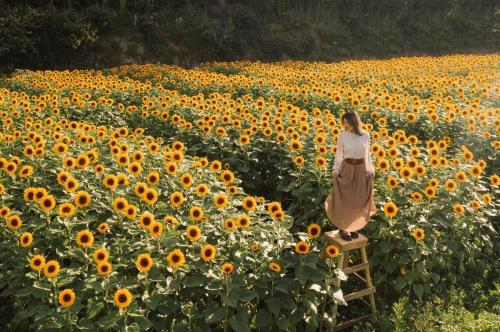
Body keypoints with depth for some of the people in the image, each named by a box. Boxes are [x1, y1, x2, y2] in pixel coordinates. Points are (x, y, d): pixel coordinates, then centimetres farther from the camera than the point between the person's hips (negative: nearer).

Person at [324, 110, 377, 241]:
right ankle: (343, 228, 16)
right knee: (345, 201, 1)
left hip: (361, 170, 3)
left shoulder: (366, 136, -3)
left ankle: (352, 227, 27)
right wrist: (335, 171, -11)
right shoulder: (342, 136, -8)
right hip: (347, 169, -3)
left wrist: (369, 170, 2)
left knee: (358, 201, 10)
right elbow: (338, 154, -3)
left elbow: (366, 154, 7)